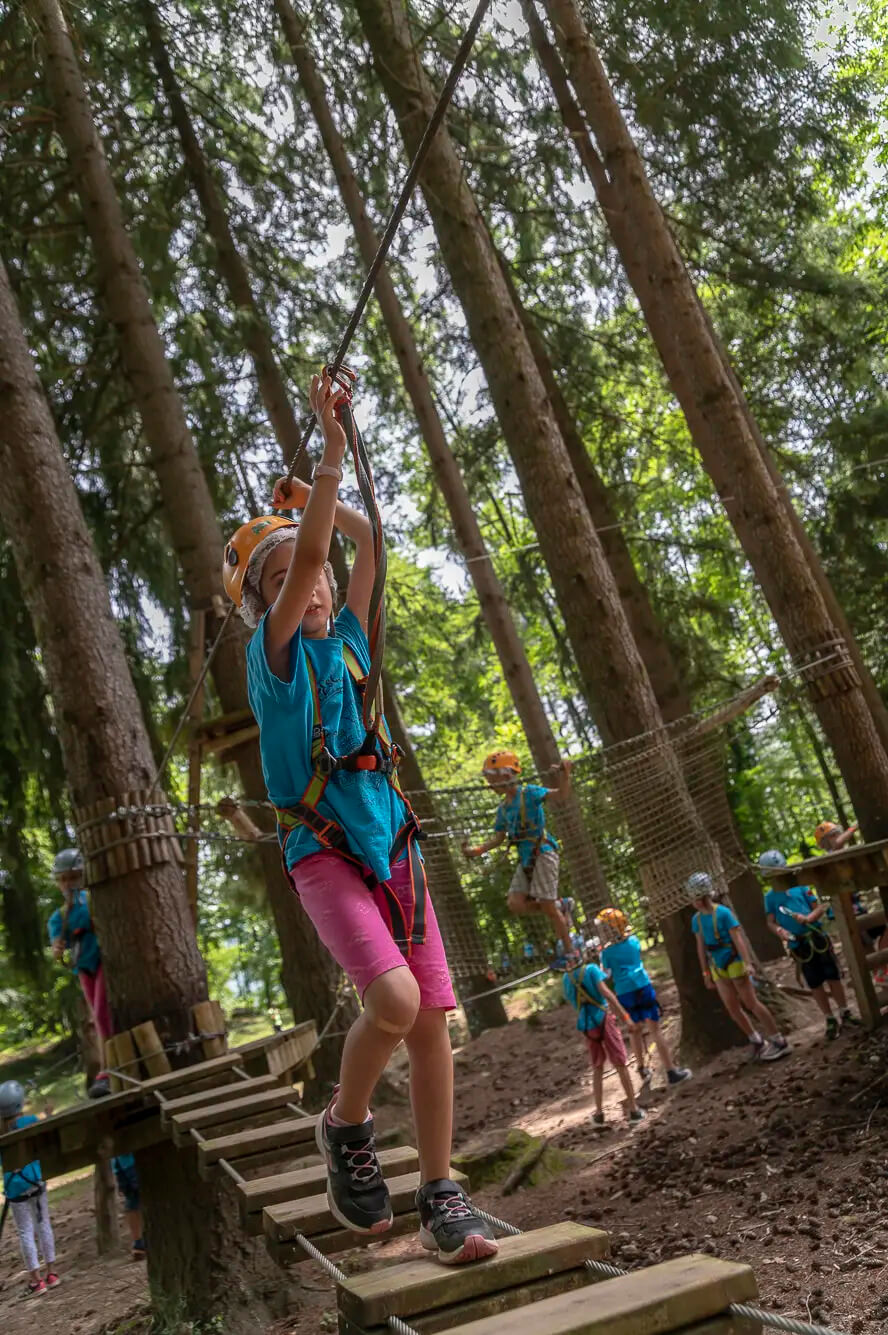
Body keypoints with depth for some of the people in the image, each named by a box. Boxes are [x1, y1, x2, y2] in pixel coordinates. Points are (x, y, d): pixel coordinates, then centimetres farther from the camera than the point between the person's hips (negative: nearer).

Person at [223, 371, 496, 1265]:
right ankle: (345, 1126, 5)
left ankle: (441, 1201, 9)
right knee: (394, 999, -25)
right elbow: (301, 557, -15)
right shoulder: (274, 651, -2)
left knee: (433, 1018, -1)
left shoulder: (345, 640, 14)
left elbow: (366, 543, 13)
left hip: (390, 845, 6)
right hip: (323, 854, -5)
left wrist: (317, 492, 14)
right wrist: (332, 447, -16)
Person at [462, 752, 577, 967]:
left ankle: (570, 952, 7)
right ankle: (557, 906, 15)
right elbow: (499, 838, 19)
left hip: (543, 854, -7)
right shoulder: (503, 808, 11)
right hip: (526, 859, 7)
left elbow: (560, 795, -22)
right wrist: (478, 850, 6)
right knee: (515, 904, -4)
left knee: (547, 906, -7)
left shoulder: (529, 793, -9)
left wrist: (565, 776, -41)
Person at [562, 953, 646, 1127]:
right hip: (603, 1020, -5)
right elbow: (606, 993, -19)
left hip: (585, 1026, 5)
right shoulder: (591, 969, -10)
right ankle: (634, 1110, 7)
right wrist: (625, 1016, -18)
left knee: (597, 1069, 18)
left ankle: (599, 1114, 16)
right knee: (621, 1065, 4)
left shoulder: (566, 979, 7)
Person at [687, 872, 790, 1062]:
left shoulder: (723, 913, -15)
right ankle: (758, 1042, 18)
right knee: (732, 1007, 5)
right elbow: (701, 946, 10)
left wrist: (748, 963, -25)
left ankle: (779, 1042, 4)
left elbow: (738, 938, -18)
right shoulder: (696, 919, 3)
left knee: (750, 1003, -4)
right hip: (718, 967, 6)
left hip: (734, 962, -6)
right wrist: (705, 972, 11)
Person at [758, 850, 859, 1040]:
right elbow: (770, 922, 0)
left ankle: (845, 1013, 20)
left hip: (817, 938, 0)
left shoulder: (800, 886, 0)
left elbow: (820, 907, -2)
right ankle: (830, 1020, 15)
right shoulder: (770, 896, 2)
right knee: (815, 985, 5)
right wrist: (780, 931, -21)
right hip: (798, 945, 0)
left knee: (833, 976, 5)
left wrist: (808, 918, -21)